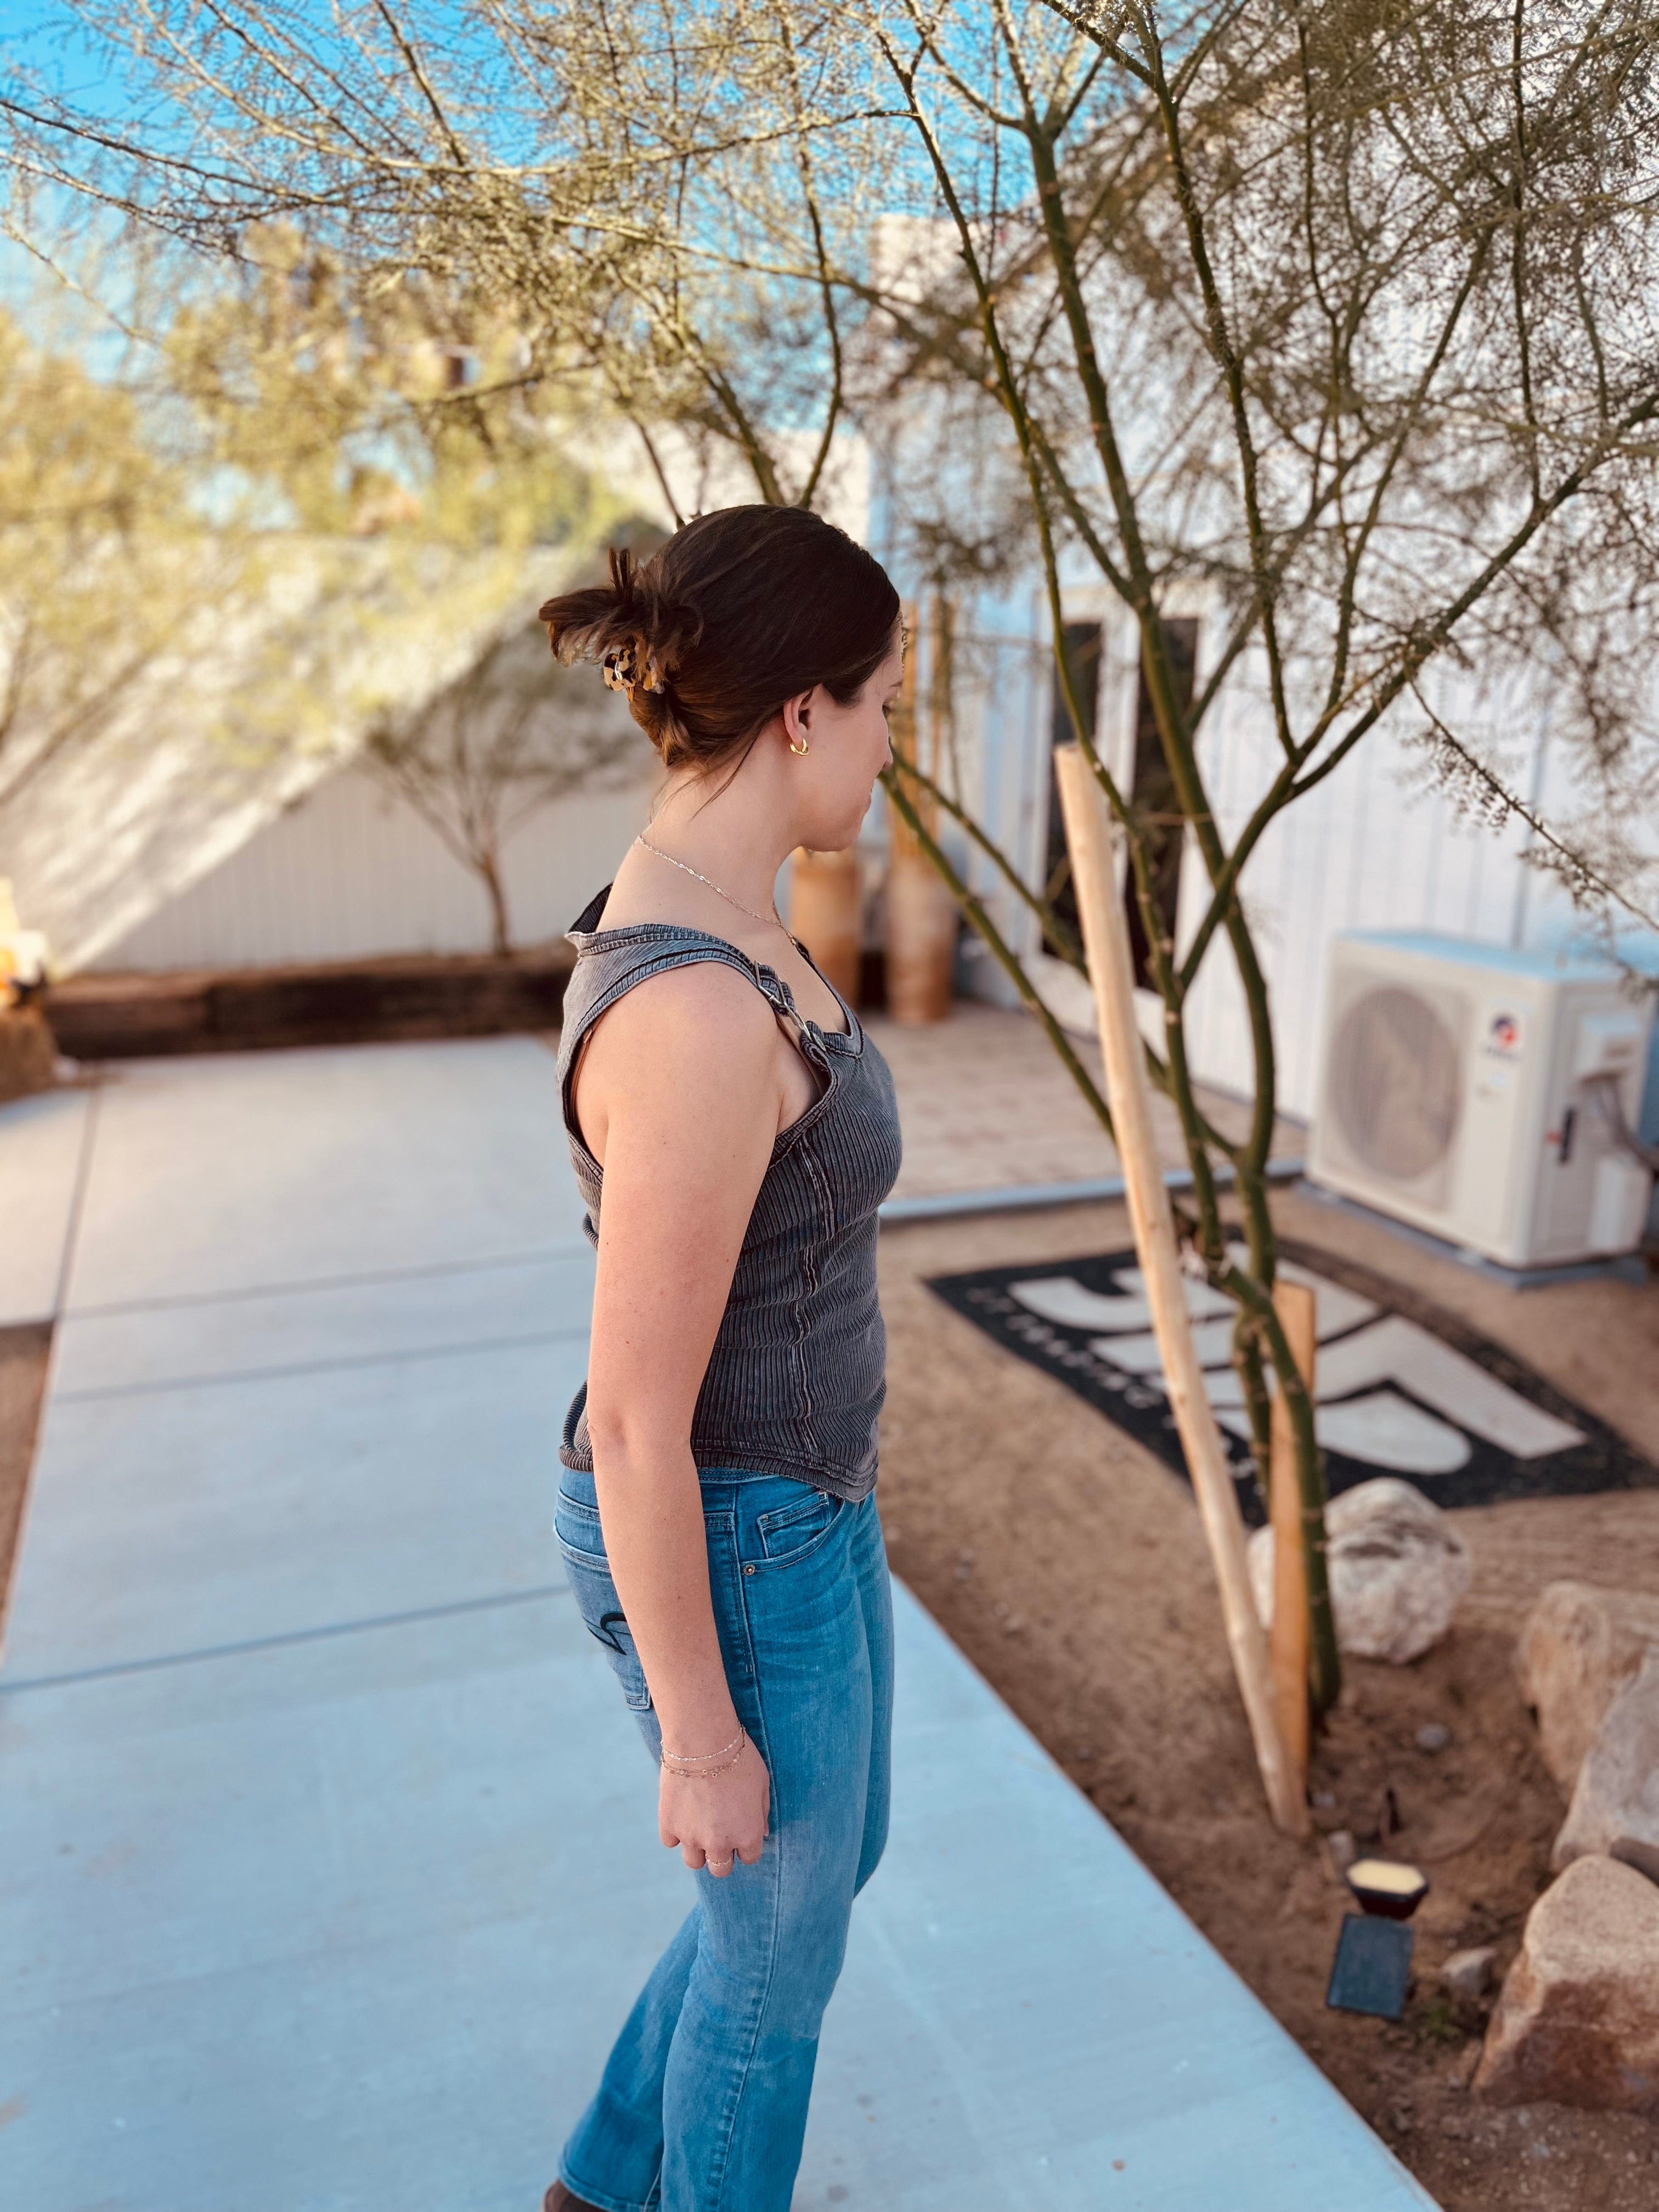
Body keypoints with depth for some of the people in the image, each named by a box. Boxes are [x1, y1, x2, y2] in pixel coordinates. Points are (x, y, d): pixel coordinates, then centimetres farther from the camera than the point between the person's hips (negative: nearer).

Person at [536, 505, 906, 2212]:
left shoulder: (693, 926, -2)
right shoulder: (694, 1021, -34)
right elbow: (633, 1425, -27)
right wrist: (700, 1738, -14)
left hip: (784, 1489, 9)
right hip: (724, 1556, -9)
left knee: (833, 1856, 31)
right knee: (781, 1950, 20)